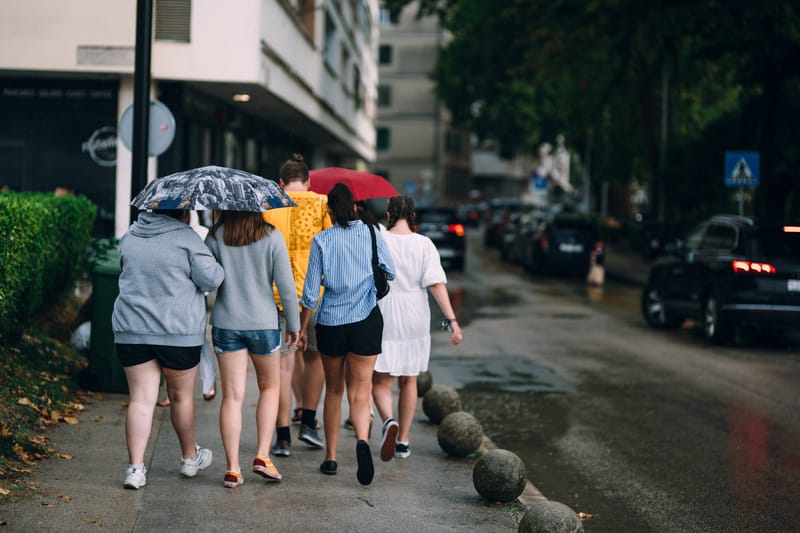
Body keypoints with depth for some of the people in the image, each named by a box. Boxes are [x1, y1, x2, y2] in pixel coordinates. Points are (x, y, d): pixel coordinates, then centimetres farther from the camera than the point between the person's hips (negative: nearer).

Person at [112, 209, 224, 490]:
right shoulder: (186, 238, -8)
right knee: (182, 396, 13)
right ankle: (190, 458, 31)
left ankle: (135, 467, -7)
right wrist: (219, 267, 11)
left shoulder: (128, 237, 9)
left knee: (141, 398, 3)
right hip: (179, 331, -3)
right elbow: (211, 279, -9)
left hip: (131, 330, 3)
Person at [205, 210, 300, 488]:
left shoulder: (215, 236, -4)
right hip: (263, 322, -1)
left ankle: (233, 469, 1)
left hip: (225, 324, 1)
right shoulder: (271, 236, -7)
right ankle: (262, 456, 9)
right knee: (270, 386, 19)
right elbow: (286, 285, -6)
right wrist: (293, 324, 4)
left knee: (232, 396, 4)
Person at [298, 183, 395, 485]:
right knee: (359, 393, 1)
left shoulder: (322, 240, -4)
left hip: (331, 322, 0)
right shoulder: (371, 233, -1)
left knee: (333, 390, 16)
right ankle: (362, 440, -27)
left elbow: (311, 291, -3)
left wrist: (302, 327, 8)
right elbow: (390, 273, 10)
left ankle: (331, 458, 20)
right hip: (366, 321, 0)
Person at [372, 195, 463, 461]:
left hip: (382, 319, -2)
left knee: (380, 381, 5)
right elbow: (436, 284, -12)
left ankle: (389, 421, -24)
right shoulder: (424, 244, -3)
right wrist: (452, 320, -13)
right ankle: (402, 441, 19)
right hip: (414, 320, 2)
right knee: (408, 381, 16)